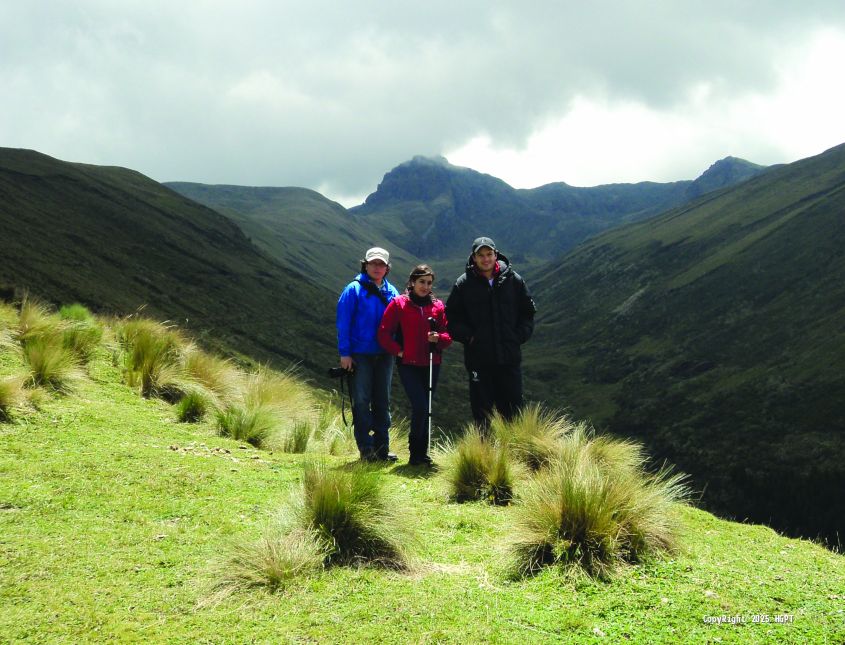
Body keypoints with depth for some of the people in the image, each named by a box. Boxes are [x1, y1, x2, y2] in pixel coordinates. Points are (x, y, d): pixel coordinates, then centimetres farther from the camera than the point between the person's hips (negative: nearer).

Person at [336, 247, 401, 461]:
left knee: (382, 402, 9)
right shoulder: (354, 290, -4)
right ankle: (366, 448, 1)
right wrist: (344, 353, -10)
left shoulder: (392, 292, 9)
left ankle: (382, 447, 15)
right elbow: (343, 323, -5)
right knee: (361, 401, -3)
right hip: (360, 355, -4)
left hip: (384, 355, 4)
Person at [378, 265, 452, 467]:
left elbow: (448, 335, 9)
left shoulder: (438, 306, 9)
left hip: (431, 364, 4)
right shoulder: (398, 304, -1)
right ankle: (415, 453, 0)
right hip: (408, 364, -4)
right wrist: (398, 351, -8)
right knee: (420, 407, -14)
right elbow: (384, 333, -1)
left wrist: (439, 338, -12)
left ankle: (421, 453, 20)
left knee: (424, 408, 10)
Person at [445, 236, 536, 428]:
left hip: (510, 357, 1)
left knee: (513, 410, 5)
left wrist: (520, 335, 1)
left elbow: (528, 311, 14)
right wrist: (467, 336, -6)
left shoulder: (513, 280, 4)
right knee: (482, 411, 4)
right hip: (478, 358, -1)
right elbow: (452, 316, 6)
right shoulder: (464, 283, 1)